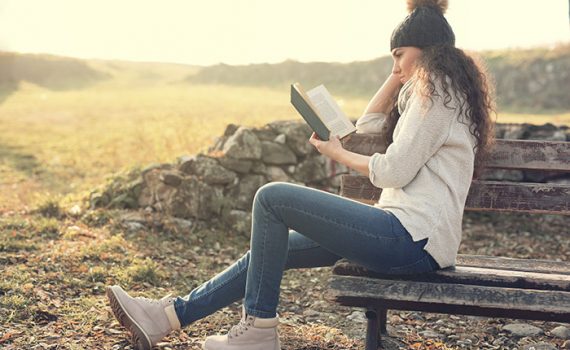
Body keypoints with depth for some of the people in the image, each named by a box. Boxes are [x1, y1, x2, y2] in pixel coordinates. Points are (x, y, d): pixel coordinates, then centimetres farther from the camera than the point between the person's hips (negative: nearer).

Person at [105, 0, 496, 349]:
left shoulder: (437, 86, -9)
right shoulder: (441, 87, 23)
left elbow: (397, 170, -16)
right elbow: (368, 124, 27)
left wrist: (339, 153, 0)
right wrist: (402, 73, 19)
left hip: (414, 238, -11)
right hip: (414, 237, 11)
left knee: (272, 198, -12)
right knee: (275, 246, 9)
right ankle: (169, 315, 12)